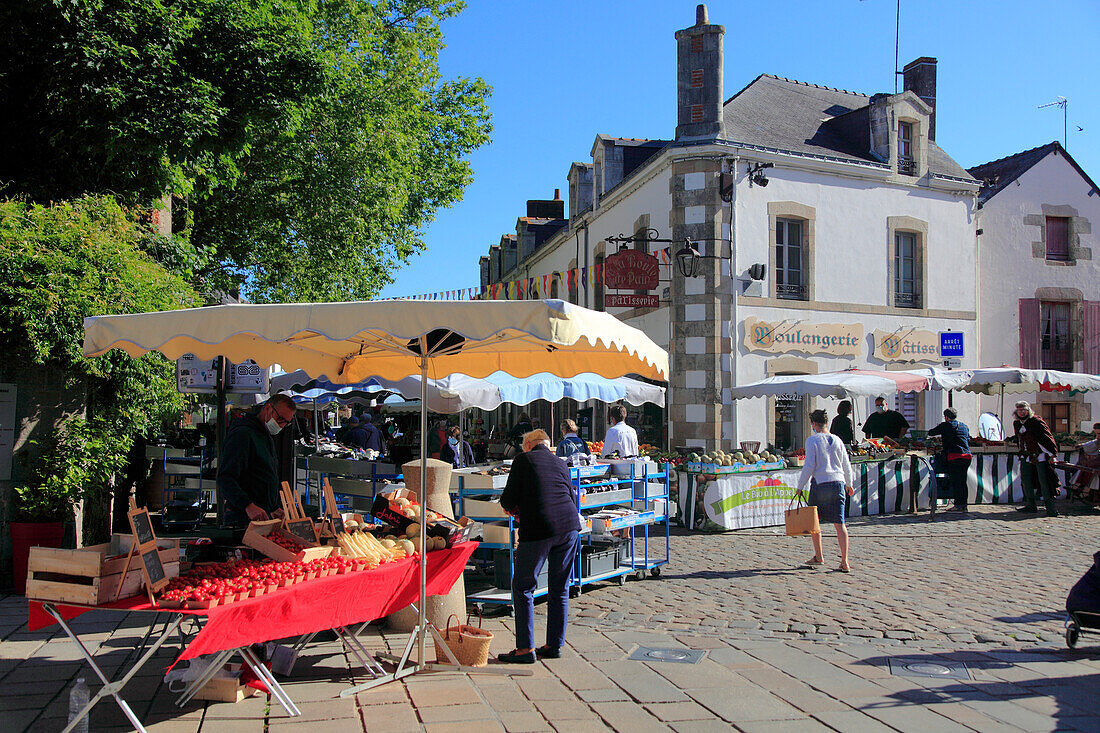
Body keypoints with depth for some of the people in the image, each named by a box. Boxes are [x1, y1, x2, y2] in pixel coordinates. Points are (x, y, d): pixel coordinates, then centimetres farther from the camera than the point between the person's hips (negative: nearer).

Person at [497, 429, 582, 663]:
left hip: (537, 530, -5)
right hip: (569, 526, 5)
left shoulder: (523, 459, 5)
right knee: (559, 589, 14)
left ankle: (526, 648, 5)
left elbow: (508, 499, 0)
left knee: (523, 587, 6)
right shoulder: (560, 464, 20)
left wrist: (510, 507, 24)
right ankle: (554, 644, 20)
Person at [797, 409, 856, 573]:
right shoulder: (836, 440, 10)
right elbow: (847, 465, 15)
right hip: (838, 482, 4)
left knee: (814, 521, 13)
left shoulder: (812, 440, -4)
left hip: (820, 483, -4)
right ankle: (845, 562, -5)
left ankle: (819, 557, 20)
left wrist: (800, 486, -3)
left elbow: (809, 466, -11)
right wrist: (849, 484, 30)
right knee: (839, 523, 1)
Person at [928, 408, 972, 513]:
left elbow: (930, 433, 11)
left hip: (955, 457, -6)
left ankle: (959, 505, -4)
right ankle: (964, 505, 13)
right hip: (967, 456, 6)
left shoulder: (945, 425, 2)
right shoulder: (964, 426, 19)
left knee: (956, 481, -3)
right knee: (962, 481, 11)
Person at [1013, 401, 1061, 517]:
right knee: (1025, 479, 6)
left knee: (1043, 480, -9)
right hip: (1026, 456, 7)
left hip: (1040, 455, -7)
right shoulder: (1016, 423, 8)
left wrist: (1052, 454, -14)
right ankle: (1031, 505, 15)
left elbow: (1047, 437, -12)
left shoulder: (1037, 421, -12)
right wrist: (1021, 452, 25)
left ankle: (1050, 507, -5)